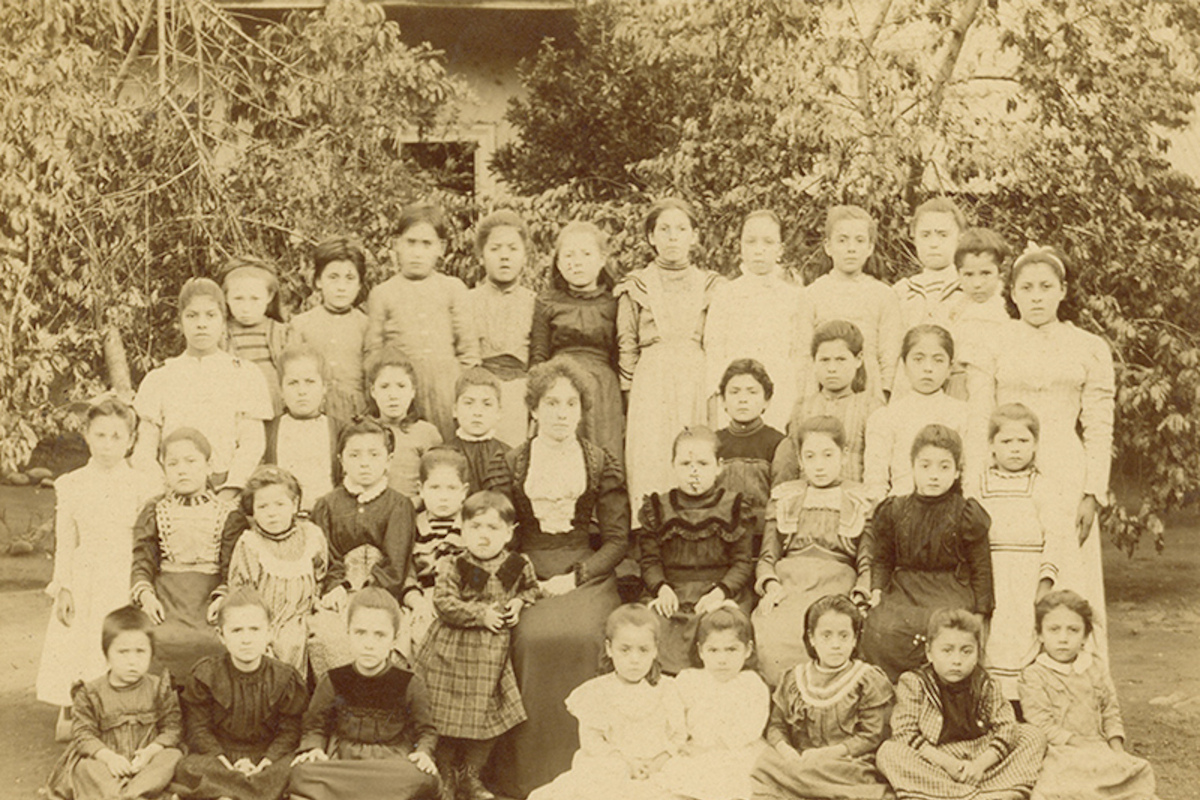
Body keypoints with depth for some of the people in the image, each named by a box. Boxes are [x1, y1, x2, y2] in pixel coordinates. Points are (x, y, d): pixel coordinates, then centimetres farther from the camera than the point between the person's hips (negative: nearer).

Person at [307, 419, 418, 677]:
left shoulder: (399, 505, 11)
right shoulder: (327, 505, 17)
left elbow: (394, 562, 1)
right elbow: (324, 559, 6)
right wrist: (337, 589, -13)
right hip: (340, 599, 2)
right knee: (321, 629, -30)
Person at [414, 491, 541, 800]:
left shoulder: (518, 566, -1)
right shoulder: (453, 566, -11)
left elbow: (531, 588, 17)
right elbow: (444, 603, -18)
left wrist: (518, 603, -3)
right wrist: (481, 614, -19)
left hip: (492, 653, 3)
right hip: (452, 652, -3)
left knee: (488, 717, 10)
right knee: (449, 715, 3)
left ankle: (471, 775, 29)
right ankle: (446, 773, 24)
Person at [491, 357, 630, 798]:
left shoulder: (603, 465, 8)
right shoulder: (513, 464, 10)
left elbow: (618, 539, 6)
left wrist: (575, 578, -8)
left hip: (587, 577, 0)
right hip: (528, 578, 1)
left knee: (582, 638, -28)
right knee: (533, 639, -27)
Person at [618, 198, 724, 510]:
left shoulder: (712, 286, 11)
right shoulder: (635, 287, 9)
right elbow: (626, 351, 9)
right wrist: (626, 404, 3)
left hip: (699, 388, 1)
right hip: (650, 390, 0)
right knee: (649, 473, -7)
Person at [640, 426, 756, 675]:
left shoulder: (735, 508, 9)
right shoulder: (657, 509, 13)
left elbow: (743, 562, 4)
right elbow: (649, 559, 9)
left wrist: (720, 591, -13)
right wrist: (661, 588, -11)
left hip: (722, 596, -1)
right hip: (671, 596, 1)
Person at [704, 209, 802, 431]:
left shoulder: (793, 297, 7)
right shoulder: (724, 294, 6)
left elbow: (800, 357, 8)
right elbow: (713, 354, 4)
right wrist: (714, 411, -1)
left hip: (781, 404, 1)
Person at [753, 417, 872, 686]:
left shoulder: (860, 503, 17)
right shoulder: (783, 499, 22)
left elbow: (867, 565, 11)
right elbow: (766, 557, 17)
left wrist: (859, 598, -8)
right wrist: (770, 585, -4)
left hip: (836, 587, -1)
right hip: (786, 586, 1)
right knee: (769, 637, -32)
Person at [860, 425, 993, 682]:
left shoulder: (966, 515, 4)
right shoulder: (894, 511, 10)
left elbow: (981, 567, 8)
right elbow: (881, 557, 19)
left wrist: (980, 613, 2)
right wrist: (877, 589, 1)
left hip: (951, 595, -2)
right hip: (904, 590, 2)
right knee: (879, 631, -25)